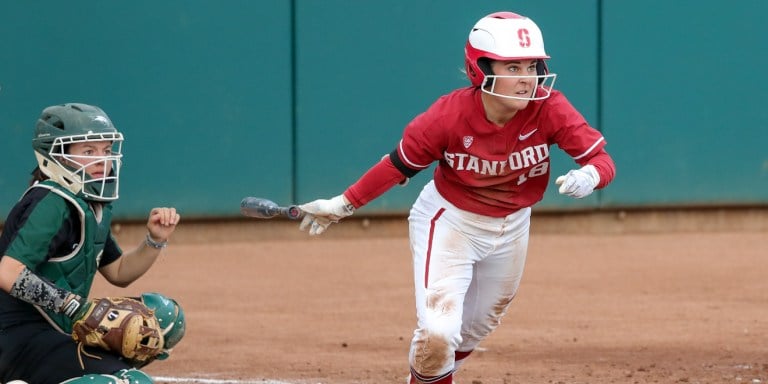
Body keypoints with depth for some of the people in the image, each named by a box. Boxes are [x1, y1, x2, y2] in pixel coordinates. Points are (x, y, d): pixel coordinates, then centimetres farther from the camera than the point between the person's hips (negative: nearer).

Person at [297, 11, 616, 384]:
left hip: (511, 227, 3)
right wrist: (343, 205, -10)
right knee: (438, 333, -17)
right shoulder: (449, 114, -27)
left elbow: (602, 160, -21)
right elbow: (400, 164, -12)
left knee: (475, 329, 19)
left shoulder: (549, 109, -23)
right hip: (449, 223, -3)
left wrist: (589, 175, -45)